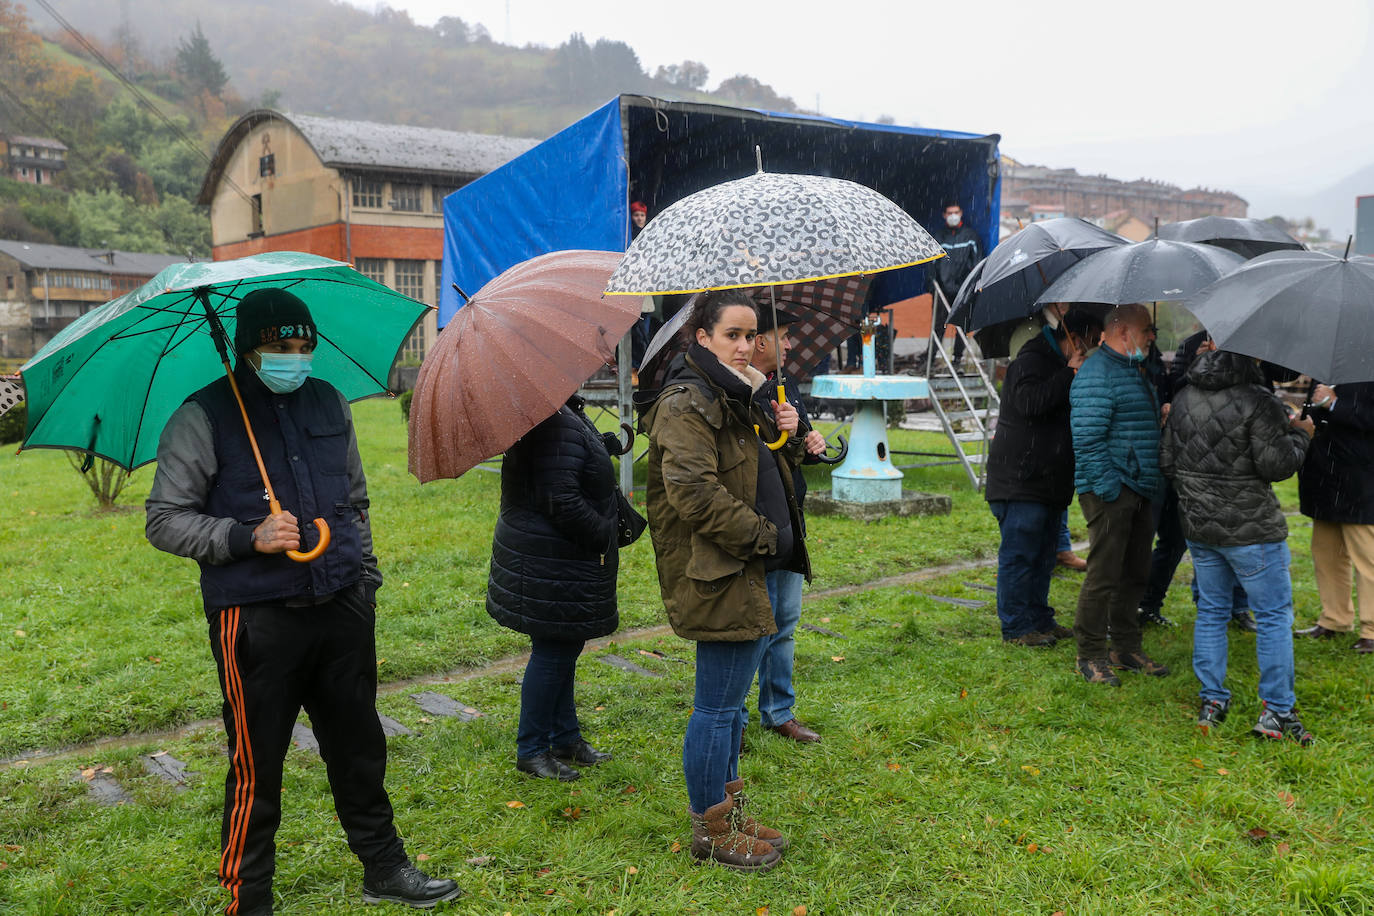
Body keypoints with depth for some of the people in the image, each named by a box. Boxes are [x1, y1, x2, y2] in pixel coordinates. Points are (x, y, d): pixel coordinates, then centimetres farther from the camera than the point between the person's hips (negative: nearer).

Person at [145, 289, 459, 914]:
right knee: (257, 767, 4)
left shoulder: (329, 403, 11)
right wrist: (248, 537, -18)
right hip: (255, 621, -5)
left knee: (359, 746, 16)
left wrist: (364, 577, 17)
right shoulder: (204, 417, -5)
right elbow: (164, 520, -5)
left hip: (341, 608, 5)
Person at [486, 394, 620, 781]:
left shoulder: (567, 417, 9)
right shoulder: (559, 428, -25)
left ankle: (566, 737, 33)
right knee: (553, 652, 0)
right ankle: (531, 749, 14)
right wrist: (605, 536, -18)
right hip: (550, 564, -11)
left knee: (563, 648, 19)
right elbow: (564, 505, -29)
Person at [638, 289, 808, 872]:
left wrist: (783, 434, 8)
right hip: (719, 578, -10)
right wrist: (760, 534, -17)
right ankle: (711, 831, 12)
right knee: (719, 706, -1)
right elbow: (693, 492, -24)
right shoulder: (687, 403, -15)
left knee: (729, 702, 18)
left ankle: (729, 814, 30)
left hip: (748, 573, 10)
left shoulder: (735, 397, 18)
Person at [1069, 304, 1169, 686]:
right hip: (1110, 494, -10)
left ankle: (1127, 648, 26)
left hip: (1137, 493, 10)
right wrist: (1108, 489, -22)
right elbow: (1088, 439, -21)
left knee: (1135, 573, 14)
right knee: (1104, 574, -5)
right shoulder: (1096, 374, -14)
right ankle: (1091, 655, 5)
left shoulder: (1133, 370, 19)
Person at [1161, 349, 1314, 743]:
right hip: (1250, 530, -6)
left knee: (1211, 611, 16)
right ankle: (1276, 710, 7)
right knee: (1274, 615, 5)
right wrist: (1299, 434, 2)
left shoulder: (1183, 399, 4)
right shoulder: (1257, 401, -17)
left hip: (1198, 526, 7)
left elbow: (1167, 461, 9)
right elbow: (1276, 465, -16)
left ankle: (1211, 702, 19)